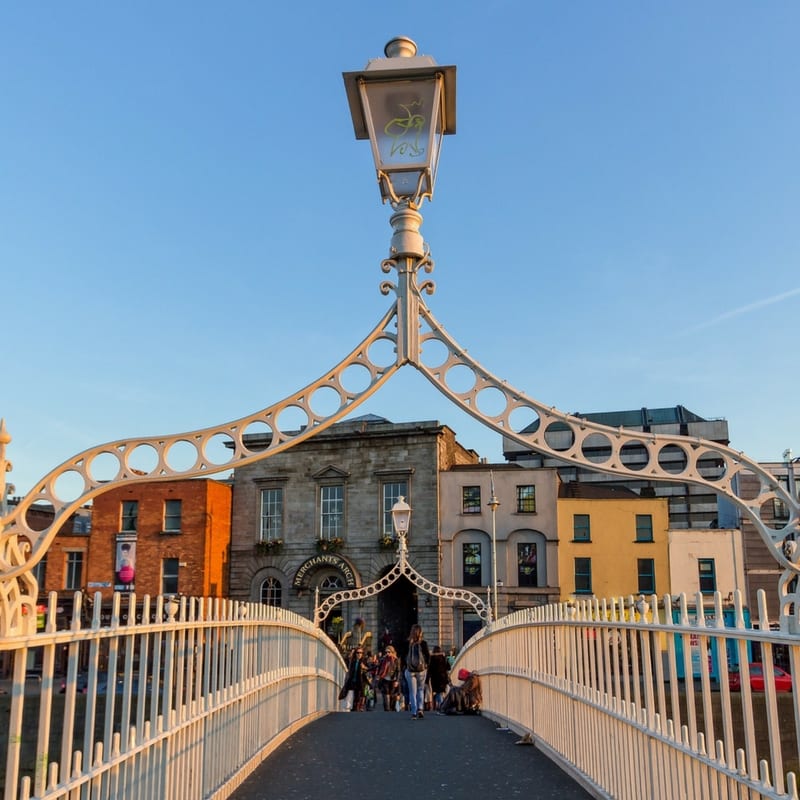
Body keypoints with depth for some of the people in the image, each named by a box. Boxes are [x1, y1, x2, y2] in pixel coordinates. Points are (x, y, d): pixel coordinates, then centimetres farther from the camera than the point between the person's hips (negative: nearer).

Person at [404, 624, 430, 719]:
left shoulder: (407, 644, -6)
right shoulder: (423, 643, -8)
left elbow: (403, 656, -1)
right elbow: (428, 656, -4)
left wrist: (406, 666, 10)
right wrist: (426, 665, 11)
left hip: (410, 670, 0)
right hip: (421, 669, 0)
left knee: (412, 692, 7)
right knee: (420, 690, 16)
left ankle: (414, 713, 4)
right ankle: (420, 709, 1)